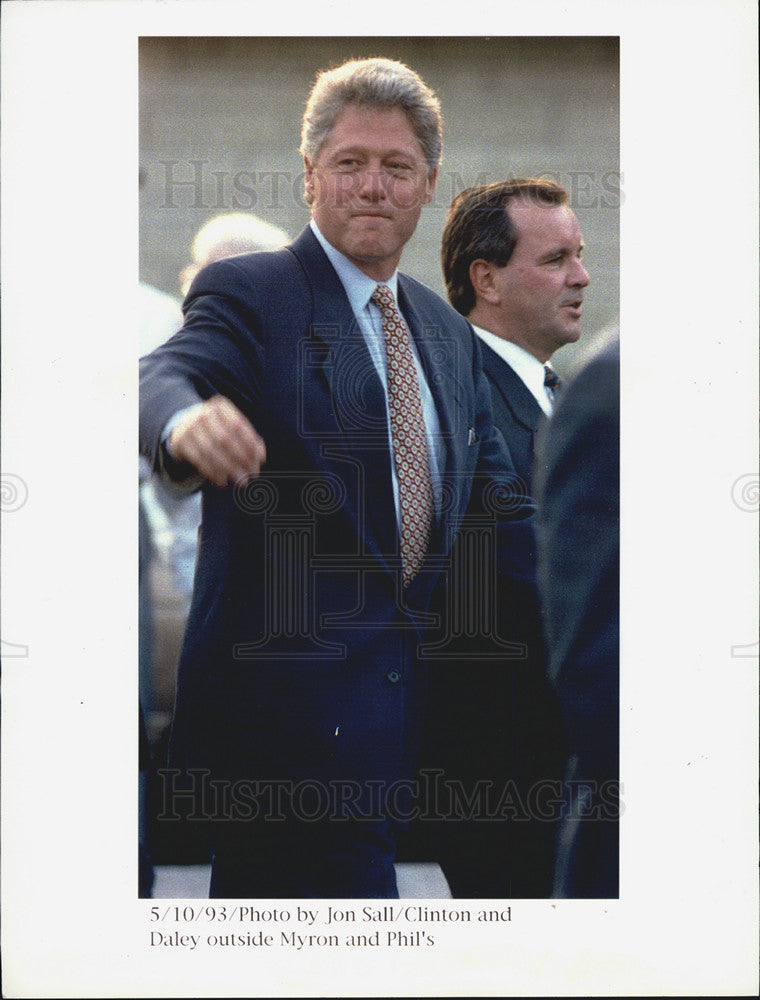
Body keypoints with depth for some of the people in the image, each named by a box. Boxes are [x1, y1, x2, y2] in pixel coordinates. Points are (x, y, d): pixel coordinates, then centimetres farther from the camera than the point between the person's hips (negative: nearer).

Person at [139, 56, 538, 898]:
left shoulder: (446, 333, 19)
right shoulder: (248, 294, -3)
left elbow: (498, 508, 19)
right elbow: (168, 377, -23)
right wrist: (186, 422, -48)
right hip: (289, 715, -7)